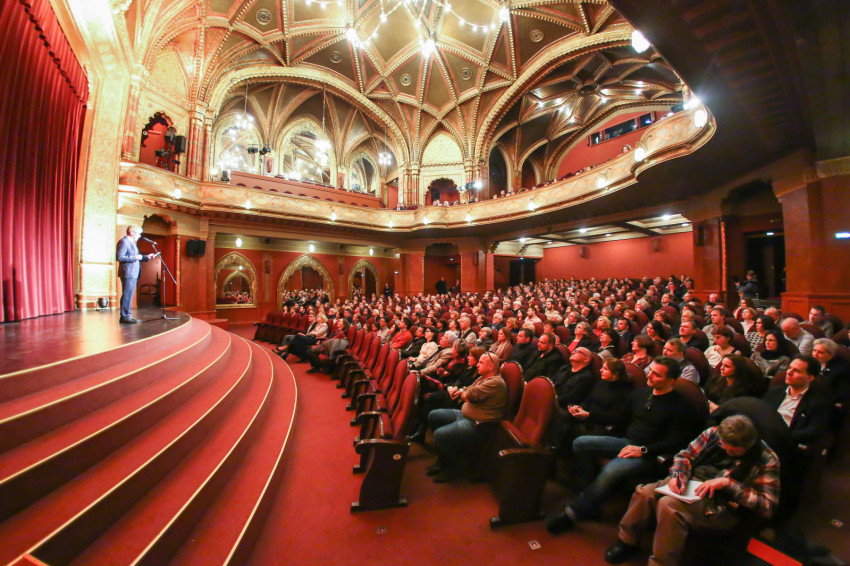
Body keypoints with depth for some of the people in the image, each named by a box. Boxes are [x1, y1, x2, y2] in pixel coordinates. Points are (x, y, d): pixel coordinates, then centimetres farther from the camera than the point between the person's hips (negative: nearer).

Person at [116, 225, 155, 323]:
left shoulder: (132, 243, 21)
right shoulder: (123, 241, -9)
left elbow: (136, 257, 26)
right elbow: (119, 257, -19)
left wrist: (147, 257, 13)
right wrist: (135, 257, -19)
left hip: (133, 274, 10)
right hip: (128, 274, -10)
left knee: (129, 296, 12)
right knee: (127, 295, -8)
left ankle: (128, 315, 16)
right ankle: (125, 316, -6)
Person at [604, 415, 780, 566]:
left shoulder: (766, 460, -9)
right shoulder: (713, 433, 0)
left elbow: (769, 506, -11)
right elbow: (685, 456, 8)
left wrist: (728, 483, -21)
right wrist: (677, 476, -11)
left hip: (723, 505, -4)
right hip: (692, 484, 5)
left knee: (668, 505, -32)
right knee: (644, 493, -21)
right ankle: (627, 542, 5)